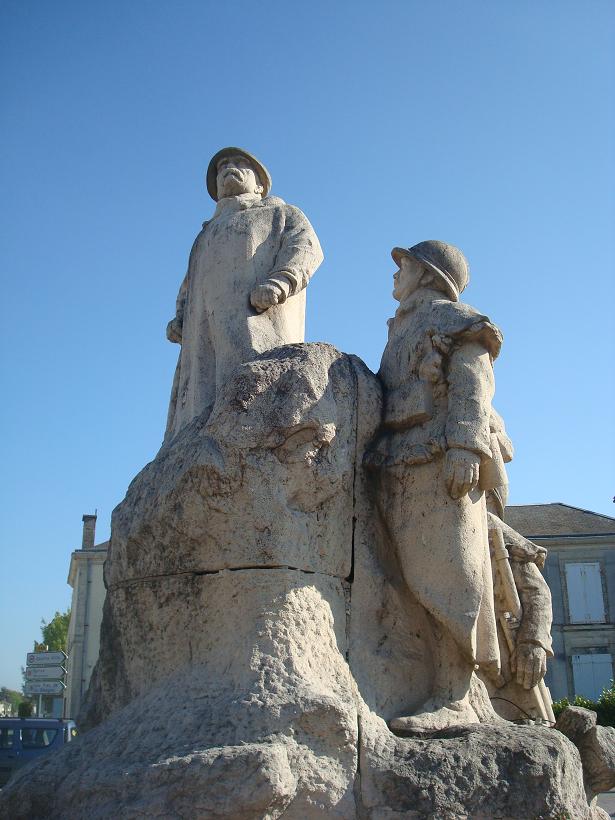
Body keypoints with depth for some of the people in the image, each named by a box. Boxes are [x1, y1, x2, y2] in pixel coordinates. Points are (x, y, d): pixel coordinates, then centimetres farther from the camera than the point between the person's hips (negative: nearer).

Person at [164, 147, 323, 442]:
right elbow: (189, 288, 33)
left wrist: (279, 282, -16)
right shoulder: (209, 235, 42)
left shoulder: (281, 214, 27)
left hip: (259, 311, -4)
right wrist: (179, 320, 9)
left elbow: (306, 247, 6)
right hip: (208, 332, 5)